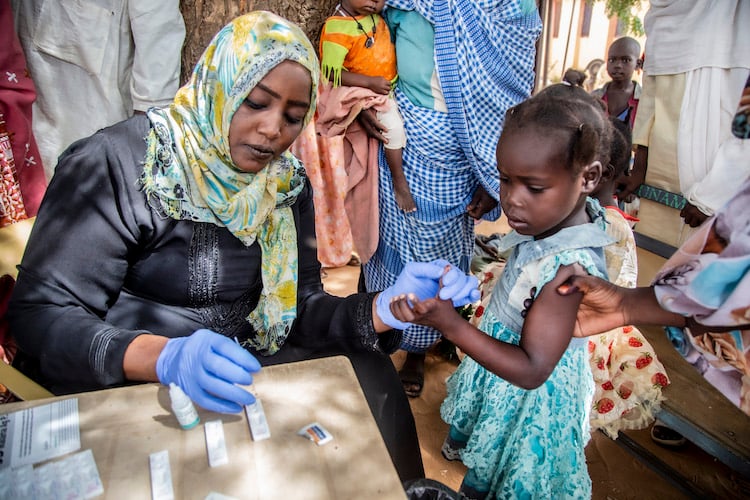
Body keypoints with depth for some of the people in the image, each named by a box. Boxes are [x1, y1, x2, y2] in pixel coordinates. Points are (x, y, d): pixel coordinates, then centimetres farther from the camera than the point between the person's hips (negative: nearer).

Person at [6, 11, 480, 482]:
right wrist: (165, 357, -36)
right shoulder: (117, 164, -16)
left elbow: (295, 310, -3)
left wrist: (384, 309, -23)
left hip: (228, 373, 5)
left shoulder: (285, 184, -1)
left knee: (366, 371, -8)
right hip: (114, 387, -4)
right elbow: (41, 313, -18)